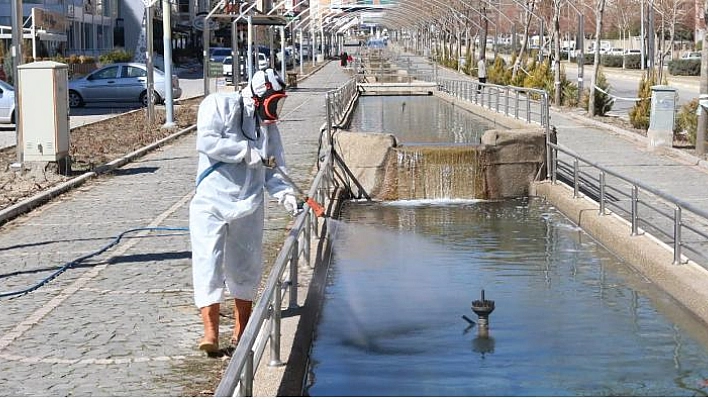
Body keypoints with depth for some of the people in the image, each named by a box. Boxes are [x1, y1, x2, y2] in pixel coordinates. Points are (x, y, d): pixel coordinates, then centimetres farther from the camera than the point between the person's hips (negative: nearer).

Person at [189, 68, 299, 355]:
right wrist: (246, 152, -14)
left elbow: (272, 168, 11)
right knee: (208, 263, -10)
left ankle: (241, 330, 24)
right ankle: (210, 331, -11)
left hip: (249, 206, 5)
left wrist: (284, 192, -6)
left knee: (246, 266, 11)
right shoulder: (219, 105, -3)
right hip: (211, 203, -5)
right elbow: (207, 142, -17)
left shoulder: (267, 124, 13)